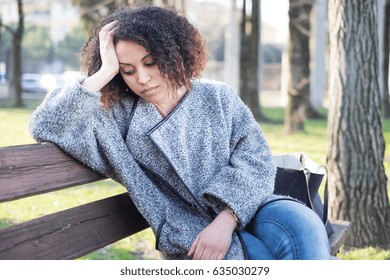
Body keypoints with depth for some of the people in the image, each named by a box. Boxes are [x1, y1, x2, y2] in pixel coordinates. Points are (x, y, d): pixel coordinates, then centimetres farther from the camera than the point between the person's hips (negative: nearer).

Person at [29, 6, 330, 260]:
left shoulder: (218, 97, 11)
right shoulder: (120, 119, 8)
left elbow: (256, 158, 0)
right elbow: (46, 126, -4)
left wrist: (225, 220, -16)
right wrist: (104, 72, -4)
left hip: (248, 208, 3)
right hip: (193, 234, -2)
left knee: (302, 225, -33)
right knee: (286, 249, -32)